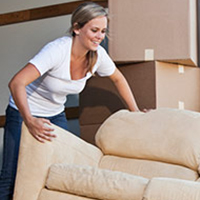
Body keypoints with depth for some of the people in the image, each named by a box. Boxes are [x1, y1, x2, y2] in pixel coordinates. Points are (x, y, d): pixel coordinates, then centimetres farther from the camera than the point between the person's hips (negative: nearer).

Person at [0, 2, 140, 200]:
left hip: (56, 115, 6)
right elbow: (16, 83, -39)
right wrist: (30, 121, -50)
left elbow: (118, 79, 9)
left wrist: (135, 112, 9)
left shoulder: (98, 54, -13)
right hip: (24, 113, -5)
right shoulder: (58, 50, -31)